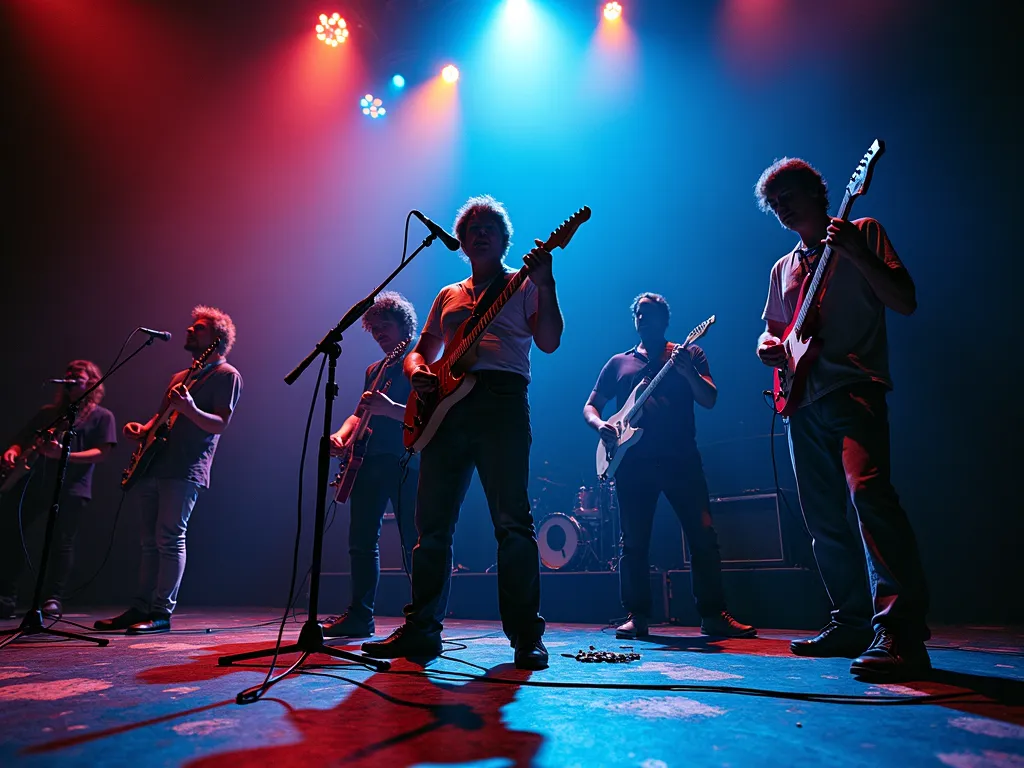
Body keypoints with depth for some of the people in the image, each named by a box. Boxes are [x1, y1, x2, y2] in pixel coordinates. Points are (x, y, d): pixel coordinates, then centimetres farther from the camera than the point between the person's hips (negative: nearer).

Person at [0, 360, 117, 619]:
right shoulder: (48, 412, 22)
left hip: (73, 488, -5)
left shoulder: (102, 416, 6)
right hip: (35, 481, 5)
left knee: (62, 542, -6)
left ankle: (54, 600, 6)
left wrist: (63, 455, -19)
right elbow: (23, 440, 19)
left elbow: (102, 453, -6)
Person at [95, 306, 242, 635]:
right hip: (153, 466, 8)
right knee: (150, 541, 11)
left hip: (185, 471, -8)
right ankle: (140, 608, 18)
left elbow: (221, 423, -12)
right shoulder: (179, 376, 24)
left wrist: (189, 409, -28)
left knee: (170, 538, -9)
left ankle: (161, 612, -2)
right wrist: (142, 428, 8)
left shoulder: (226, 374, -2)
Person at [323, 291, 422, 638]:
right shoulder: (375, 370, 21)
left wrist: (390, 409, -27)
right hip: (369, 462, 7)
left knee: (414, 543, -4)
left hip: (406, 462, -7)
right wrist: (341, 436, 5)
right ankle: (360, 616, 18)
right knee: (361, 540, 8)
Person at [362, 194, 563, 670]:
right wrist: (417, 371, 3)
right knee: (433, 523, 4)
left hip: (501, 402, -5)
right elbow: (420, 351, 27)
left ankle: (526, 635, 0)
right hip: (446, 407, 5)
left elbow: (549, 341, -2)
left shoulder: (523, 286, 14)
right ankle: (421, 629, 14)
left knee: (512, 521, -9)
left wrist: (545, 283, -13)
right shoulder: (448, 296, 27)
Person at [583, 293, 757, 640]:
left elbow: (709, 399, 0)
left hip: (681, 459, -1)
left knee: (703, 535, -5)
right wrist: (601, 426, -7)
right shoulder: (619, 363, 17)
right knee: (633, 542, 2)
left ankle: (713, 615, 7)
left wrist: (687, 370, -17)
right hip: (633, 462, 1)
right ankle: (637, 617, 12)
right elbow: (590, 406, 16)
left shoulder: (689, 354, 13)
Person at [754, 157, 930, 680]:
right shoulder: (783, 268, 23)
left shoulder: (862, 233, 6)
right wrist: (768, 346, 4)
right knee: (823, 518, 7)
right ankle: (853, 621, 18)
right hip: (803, 402, 7)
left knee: (867, 490, -26)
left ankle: (900, 629, -24)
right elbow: (772, 328, 28)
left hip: (853, 390, -6)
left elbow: (905, 302, -4)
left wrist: (855, 253, -16)